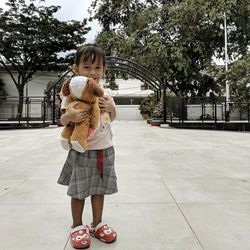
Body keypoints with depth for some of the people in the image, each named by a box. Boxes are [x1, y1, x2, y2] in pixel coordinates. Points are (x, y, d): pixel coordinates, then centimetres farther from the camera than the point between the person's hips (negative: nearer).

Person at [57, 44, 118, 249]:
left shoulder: (105, 93, 5)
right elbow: (62, 120, -6)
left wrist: (110, 107, -7)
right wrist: (70, 116, -29)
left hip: (104, 149, 4)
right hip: (81, 150, -3)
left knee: (99, 188, 15)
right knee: (79, 190, 8)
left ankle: (97, 224, 33)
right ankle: (77, 226, 29)